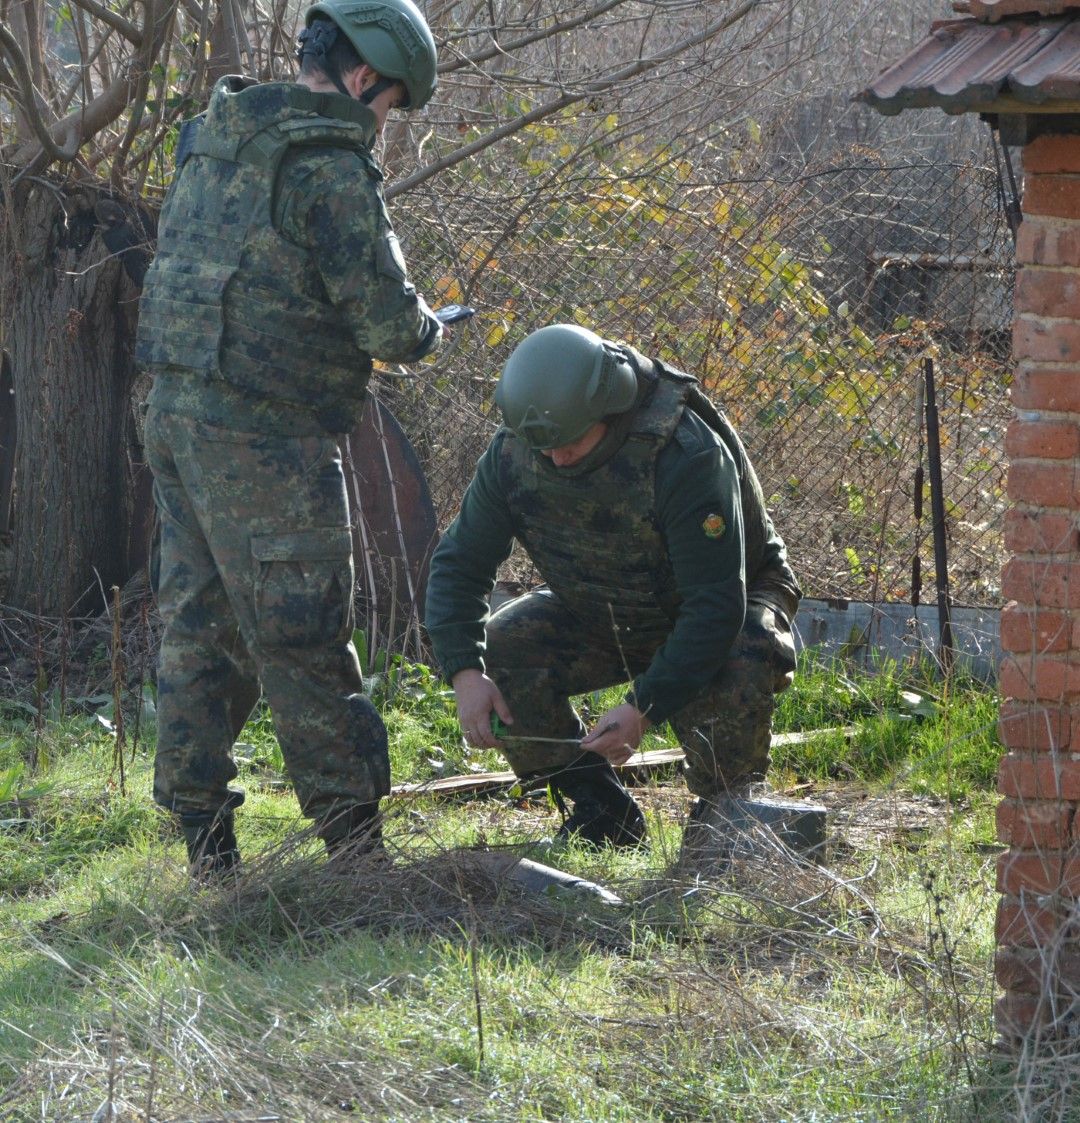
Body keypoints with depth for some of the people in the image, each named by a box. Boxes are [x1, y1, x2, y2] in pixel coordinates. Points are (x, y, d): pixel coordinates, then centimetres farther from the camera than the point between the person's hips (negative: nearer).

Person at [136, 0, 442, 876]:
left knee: (198, 625, 11)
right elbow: (386, 318, -15)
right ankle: (353, 835, 3)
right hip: (263, 436, -8)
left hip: (177, 410, 8)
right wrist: (424, 331, 8)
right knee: (301, 637, -3)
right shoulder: (332, 166, -13)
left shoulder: (214, 137, 13)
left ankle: (203, 836, 14)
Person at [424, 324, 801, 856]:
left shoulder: (685, 454, -35)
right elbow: (459, 563, -9)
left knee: (738, 671, -38)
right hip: (601, 617, 5)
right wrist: (464, 672, -25)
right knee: (498, 649, -18)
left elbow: (717, 603, -35)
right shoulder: (512, 453, -19)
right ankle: (601, 812, -3)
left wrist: (645, 706, -39)